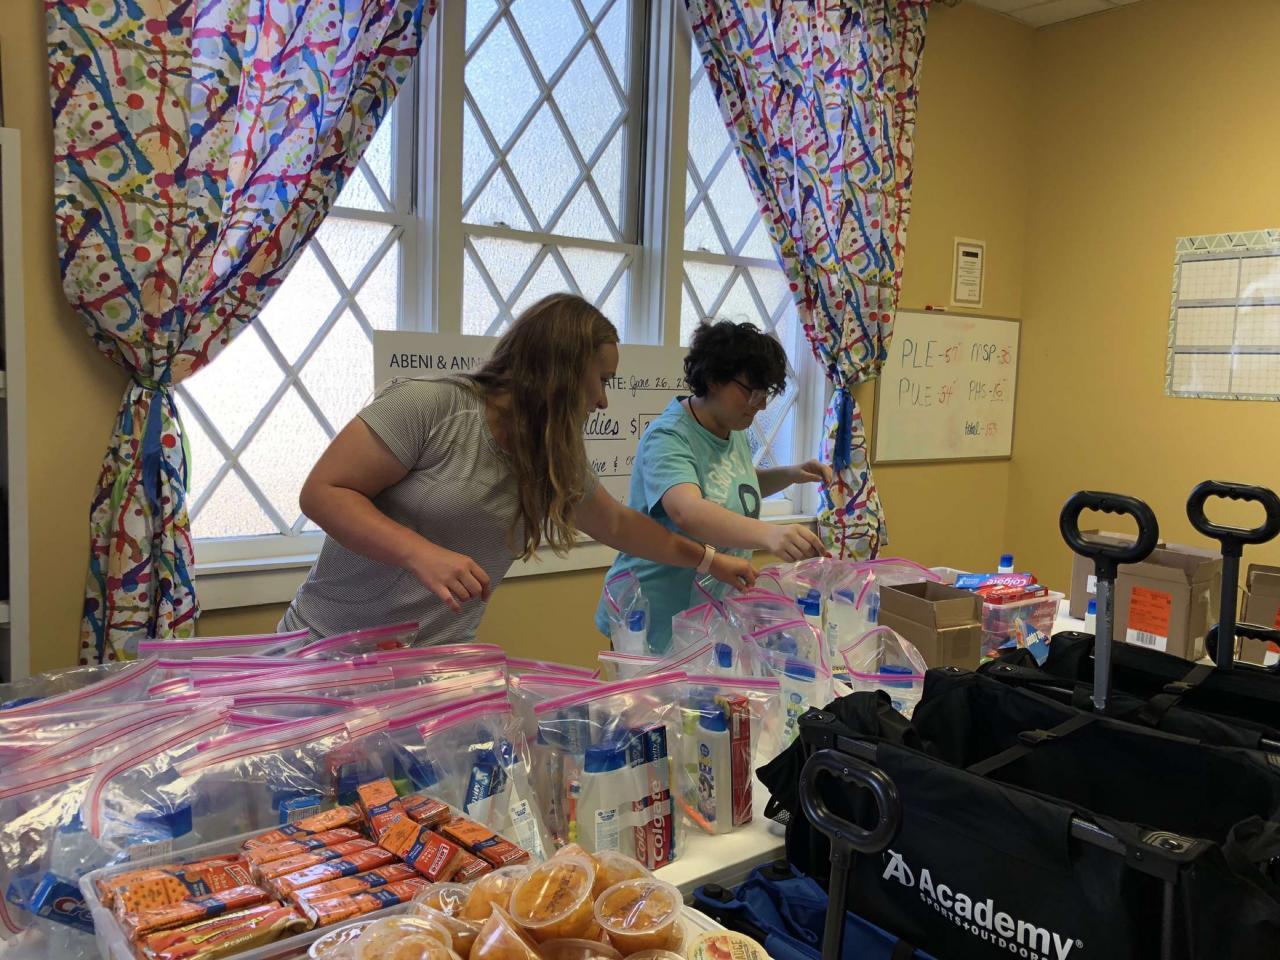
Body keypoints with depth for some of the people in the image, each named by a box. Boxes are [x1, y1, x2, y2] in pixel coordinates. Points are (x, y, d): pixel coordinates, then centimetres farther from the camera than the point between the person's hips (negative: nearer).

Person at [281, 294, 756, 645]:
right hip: (332, 646, -5)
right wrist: (422, 554, -30)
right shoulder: (428, 406, -17)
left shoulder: (559, 463, 5)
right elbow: (321, 493, -17)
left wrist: (709, 560, 25)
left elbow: (618, 525, 21)